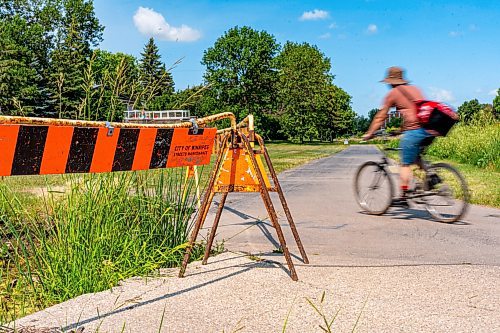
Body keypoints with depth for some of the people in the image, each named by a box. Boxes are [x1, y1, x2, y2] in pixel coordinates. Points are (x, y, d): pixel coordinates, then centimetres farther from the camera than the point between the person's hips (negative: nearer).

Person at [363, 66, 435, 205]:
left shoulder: (392, 93, 6)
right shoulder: (414, 89, 25)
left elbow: (380, 116, 7)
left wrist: (369, 133, 15)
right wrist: (401, 129, 45)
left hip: (414, 130, -7)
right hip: (430, 130, 7)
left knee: (405, 164, -1)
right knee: (415, 156, 28)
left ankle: (404, 197, -2)